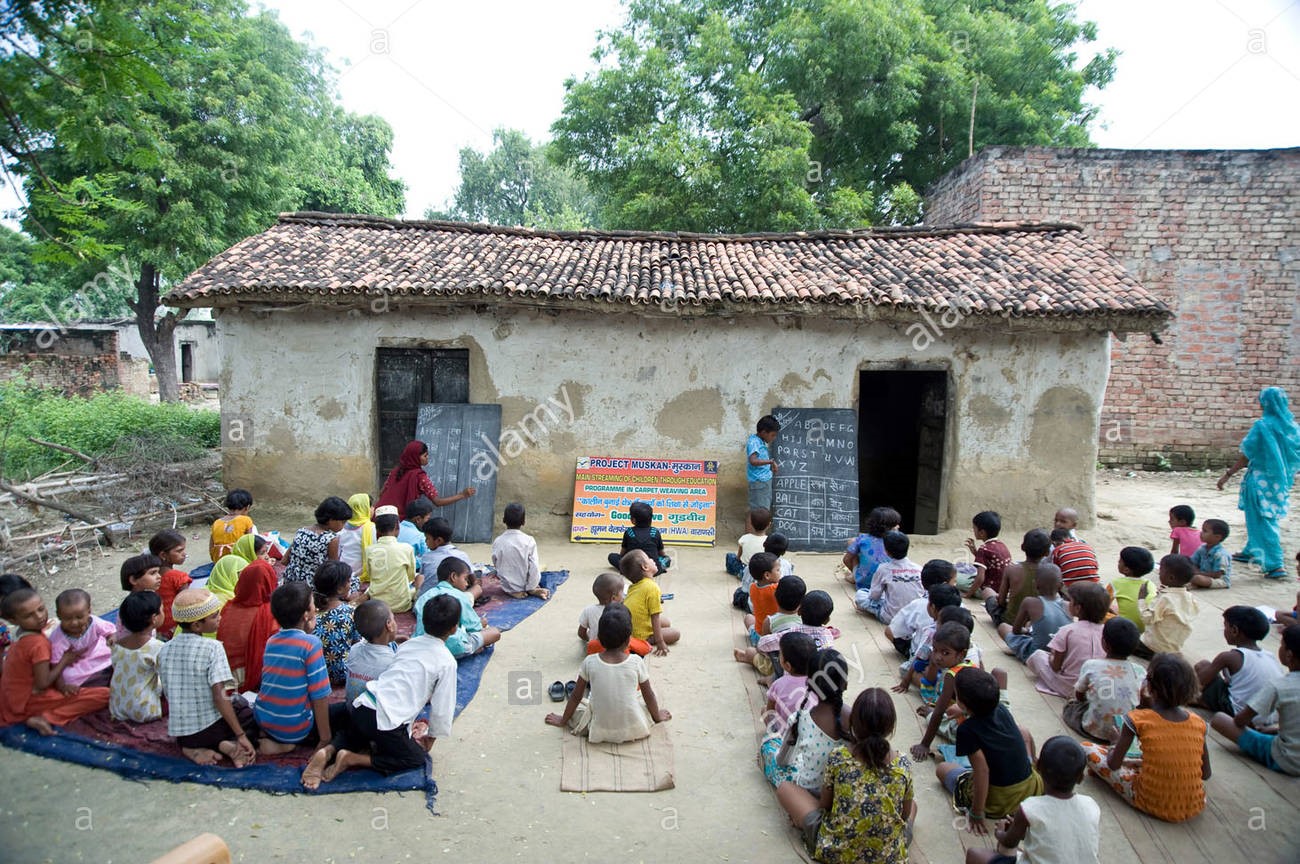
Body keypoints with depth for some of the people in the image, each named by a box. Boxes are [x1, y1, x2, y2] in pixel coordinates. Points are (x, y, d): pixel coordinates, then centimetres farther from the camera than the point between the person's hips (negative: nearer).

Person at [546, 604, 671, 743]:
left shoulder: (589, 662, -13)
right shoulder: (636, 662, -15)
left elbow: (576, 696, -1)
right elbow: (649, 696, -1)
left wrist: (563, 720, 16)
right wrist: (657, 717, 19)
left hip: (600, 732, 0)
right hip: (633, 730, 0)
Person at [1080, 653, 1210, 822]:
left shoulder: (1138, 719, -15)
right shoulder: (1197, 723, -3)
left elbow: (1114, 764, -8)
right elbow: (1205, 774, 9)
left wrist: (1114, 749, 15)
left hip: (1153, 805, -4)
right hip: (1195, 808, 5)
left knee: (1087, 748, 5)